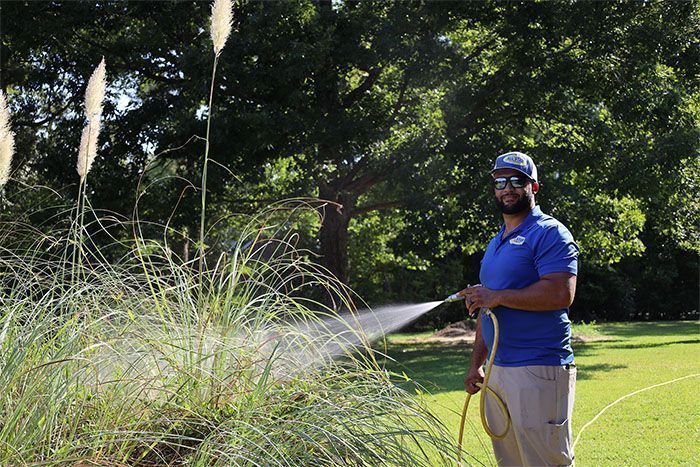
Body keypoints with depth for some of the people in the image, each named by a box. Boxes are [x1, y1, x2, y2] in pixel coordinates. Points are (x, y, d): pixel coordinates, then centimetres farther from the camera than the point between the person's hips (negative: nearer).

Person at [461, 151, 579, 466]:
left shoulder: (549, 233, -7)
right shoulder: (495, 244, 21)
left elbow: (561, 293, -21)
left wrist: (497, 296, -15)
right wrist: (476, 365, 19)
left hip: (539, 370, -9)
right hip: (497, 369, 9)